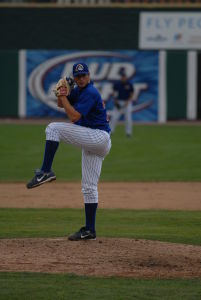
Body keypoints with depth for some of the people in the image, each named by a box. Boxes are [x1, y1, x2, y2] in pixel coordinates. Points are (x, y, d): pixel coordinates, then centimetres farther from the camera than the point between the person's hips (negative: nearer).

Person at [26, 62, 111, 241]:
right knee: (89, 187, 10)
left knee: (53, 128, -15)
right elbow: (61, 104, 23)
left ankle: (46, 172, -22)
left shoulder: (90, 93, -12)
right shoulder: (78, 91, 16)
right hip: (95, 143, 10)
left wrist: (63, 96, -13)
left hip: (99, 137, -10)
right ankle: (89, 230, 12)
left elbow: (74, 116, -20)